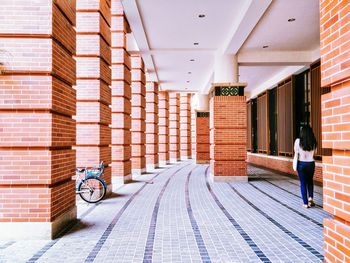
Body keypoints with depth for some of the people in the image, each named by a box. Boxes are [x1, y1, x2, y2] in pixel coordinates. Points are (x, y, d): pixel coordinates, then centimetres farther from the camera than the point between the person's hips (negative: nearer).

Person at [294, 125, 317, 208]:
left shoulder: (298, 141, -11)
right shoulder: (314, 142, -5)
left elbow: (296, 151, -1)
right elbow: (314, 152, 3)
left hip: (301, 163, -2)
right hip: (311, 163, 2)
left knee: (303, 183, 8)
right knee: (310, 181, 23)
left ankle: (305, 203, 9)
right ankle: (310, 198, 9)